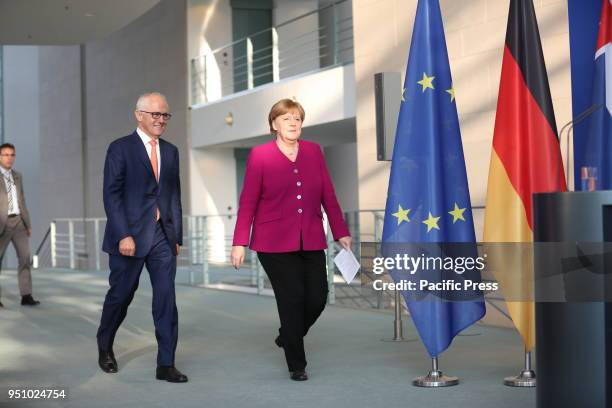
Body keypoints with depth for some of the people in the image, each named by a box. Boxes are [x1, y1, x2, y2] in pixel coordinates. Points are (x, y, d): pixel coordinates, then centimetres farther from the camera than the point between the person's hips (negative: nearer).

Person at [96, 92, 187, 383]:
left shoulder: (170, 151, 13)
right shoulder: (120, 148, -4)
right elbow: (111, 195, -10)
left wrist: (177, 236, 9)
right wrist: (124, 235, -17)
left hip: (162, 236, 4)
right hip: (130, 235, -4)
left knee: (166, 298, -3)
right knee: (120, 295, 8)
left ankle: (166, 364, 0)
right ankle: (105, 347, 33)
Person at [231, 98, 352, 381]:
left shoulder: (314, 152, 8)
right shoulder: (259, 155, -2)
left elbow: (328, 196, 8)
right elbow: (247, 202, -2)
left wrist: (341, 233, 5)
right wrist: (239, 243, -6)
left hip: (311, 242, 4)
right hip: (274, 243, -4)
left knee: (317, 298, 1)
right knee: (292, 300, -3)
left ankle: (287, 337, 32)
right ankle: (296, 366, 13)